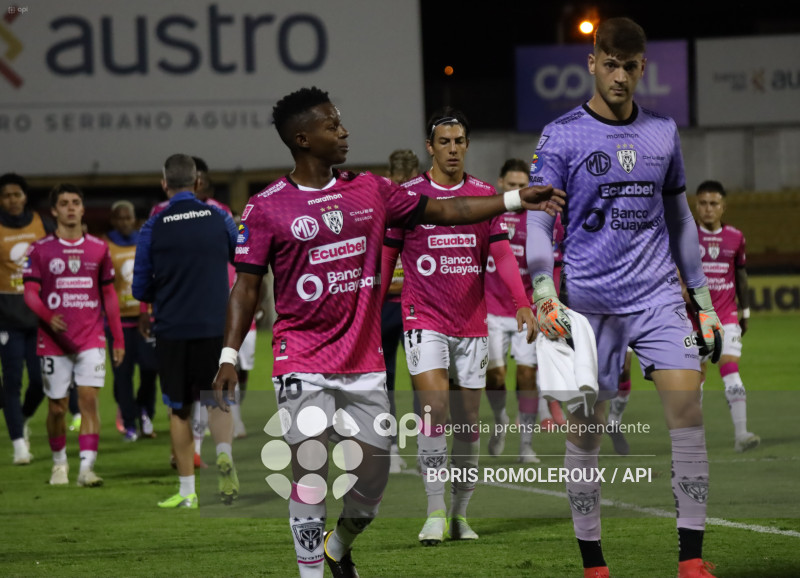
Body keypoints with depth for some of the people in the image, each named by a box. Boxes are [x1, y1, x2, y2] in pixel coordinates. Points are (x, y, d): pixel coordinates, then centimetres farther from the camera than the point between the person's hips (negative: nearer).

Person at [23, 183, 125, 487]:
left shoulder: (98, 248, 8)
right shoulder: (40, 250, 1)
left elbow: (109, 295, 13)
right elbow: (30, 293, -4)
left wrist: (118, 340, 10)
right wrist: (49, 317, -24)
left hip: (91, 339, 1)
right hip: (54, 341, -1)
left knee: (89, 398, -13)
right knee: (57, 406, 5)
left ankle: (87, 467, -15)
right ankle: (59, 462, 25)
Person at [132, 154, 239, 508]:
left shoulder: (154, 228, -5)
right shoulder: (219, 219, -1)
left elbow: (140, 289, 0)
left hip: (172, 330, -1)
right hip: (216, 327, 1)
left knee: (180, 411, 9)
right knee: (217, 402, 14)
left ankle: (187, 491, 9)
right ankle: (224, 453, -16)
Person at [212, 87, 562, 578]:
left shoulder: (370, 191, 7)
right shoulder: (268, 207, -4)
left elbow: (442, 211, 11)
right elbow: (247, 285, -2)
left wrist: (515, 200, 5)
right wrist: (229, 356, -10)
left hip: (364, 361, 4)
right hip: (303, 365, -4)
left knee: (375, 470, 6)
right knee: (310, 472, -8)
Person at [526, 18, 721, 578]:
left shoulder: (663, 132, 11)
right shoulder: (562, 136, -1)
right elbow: (538, 222, -5)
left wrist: (703, 299, 17)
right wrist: (544, 293, -21)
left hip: (658, 296, 2)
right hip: (589, 301, -2)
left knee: (687, 407, -13)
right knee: (585, 430, 0)